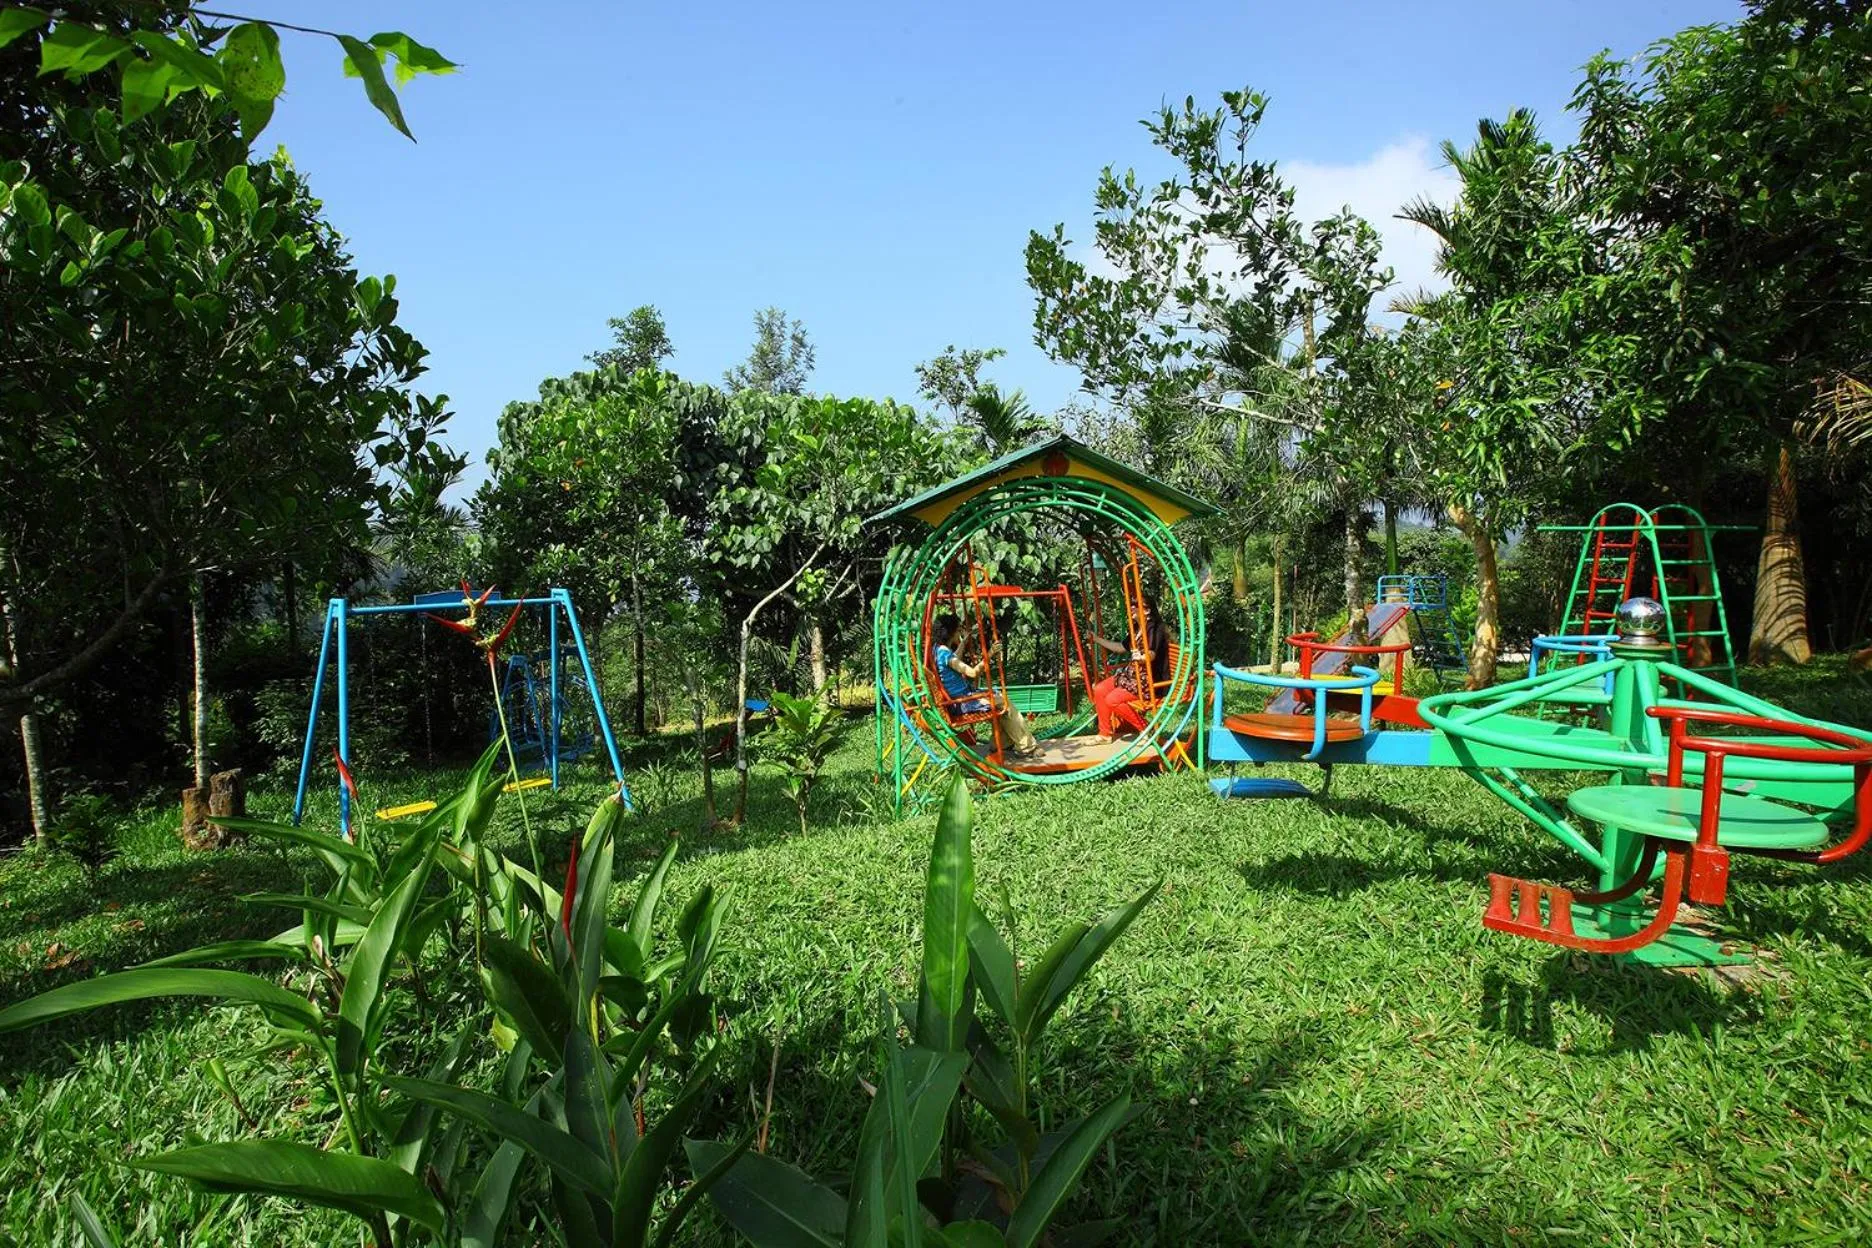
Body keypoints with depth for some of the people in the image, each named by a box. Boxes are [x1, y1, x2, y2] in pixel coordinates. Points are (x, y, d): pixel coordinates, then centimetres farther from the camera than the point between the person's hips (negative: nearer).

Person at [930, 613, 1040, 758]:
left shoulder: (938, 650, 6)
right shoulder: (945, 654, -24)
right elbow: (972, 672, -29)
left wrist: (965, 640, 35)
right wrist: (988, 655, -24)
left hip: (959, 698, 10)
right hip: (963, 703, -10)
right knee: (1006, 705, -3)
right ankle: (1027, 747, 7)